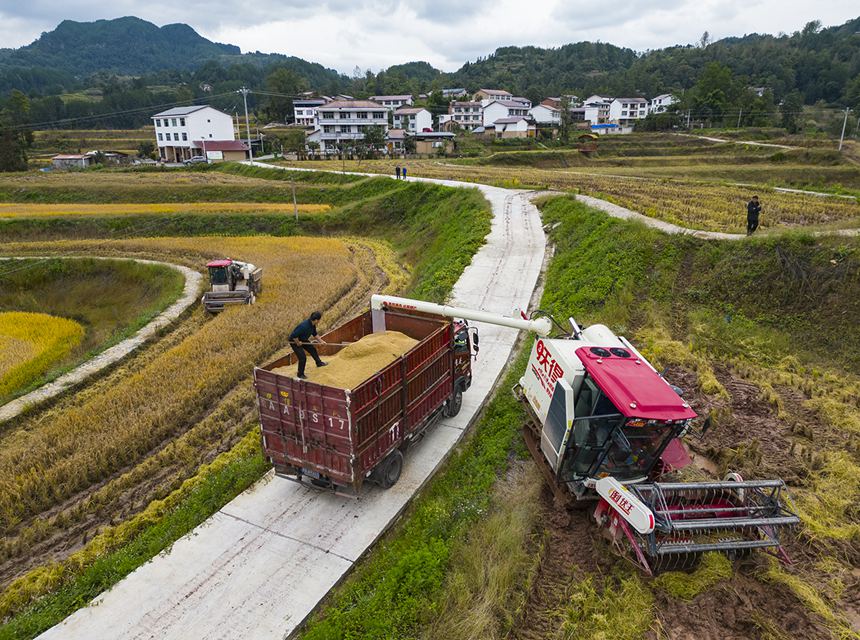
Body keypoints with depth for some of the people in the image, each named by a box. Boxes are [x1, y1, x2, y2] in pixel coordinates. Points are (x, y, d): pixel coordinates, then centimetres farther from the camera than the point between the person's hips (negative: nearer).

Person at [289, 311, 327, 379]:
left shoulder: (312, 325, -10)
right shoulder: (304, 326, -39)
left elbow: (315, 334, 10)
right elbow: (294, 336, -36)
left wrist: (321, 341, 9)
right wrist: (298, 343, -21)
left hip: (303, 339, 9)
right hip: (294, 341, -9)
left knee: (312, 349, 22)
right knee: (302, 358, -10)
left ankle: (319, 363, 47)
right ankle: (300, 374, 11)